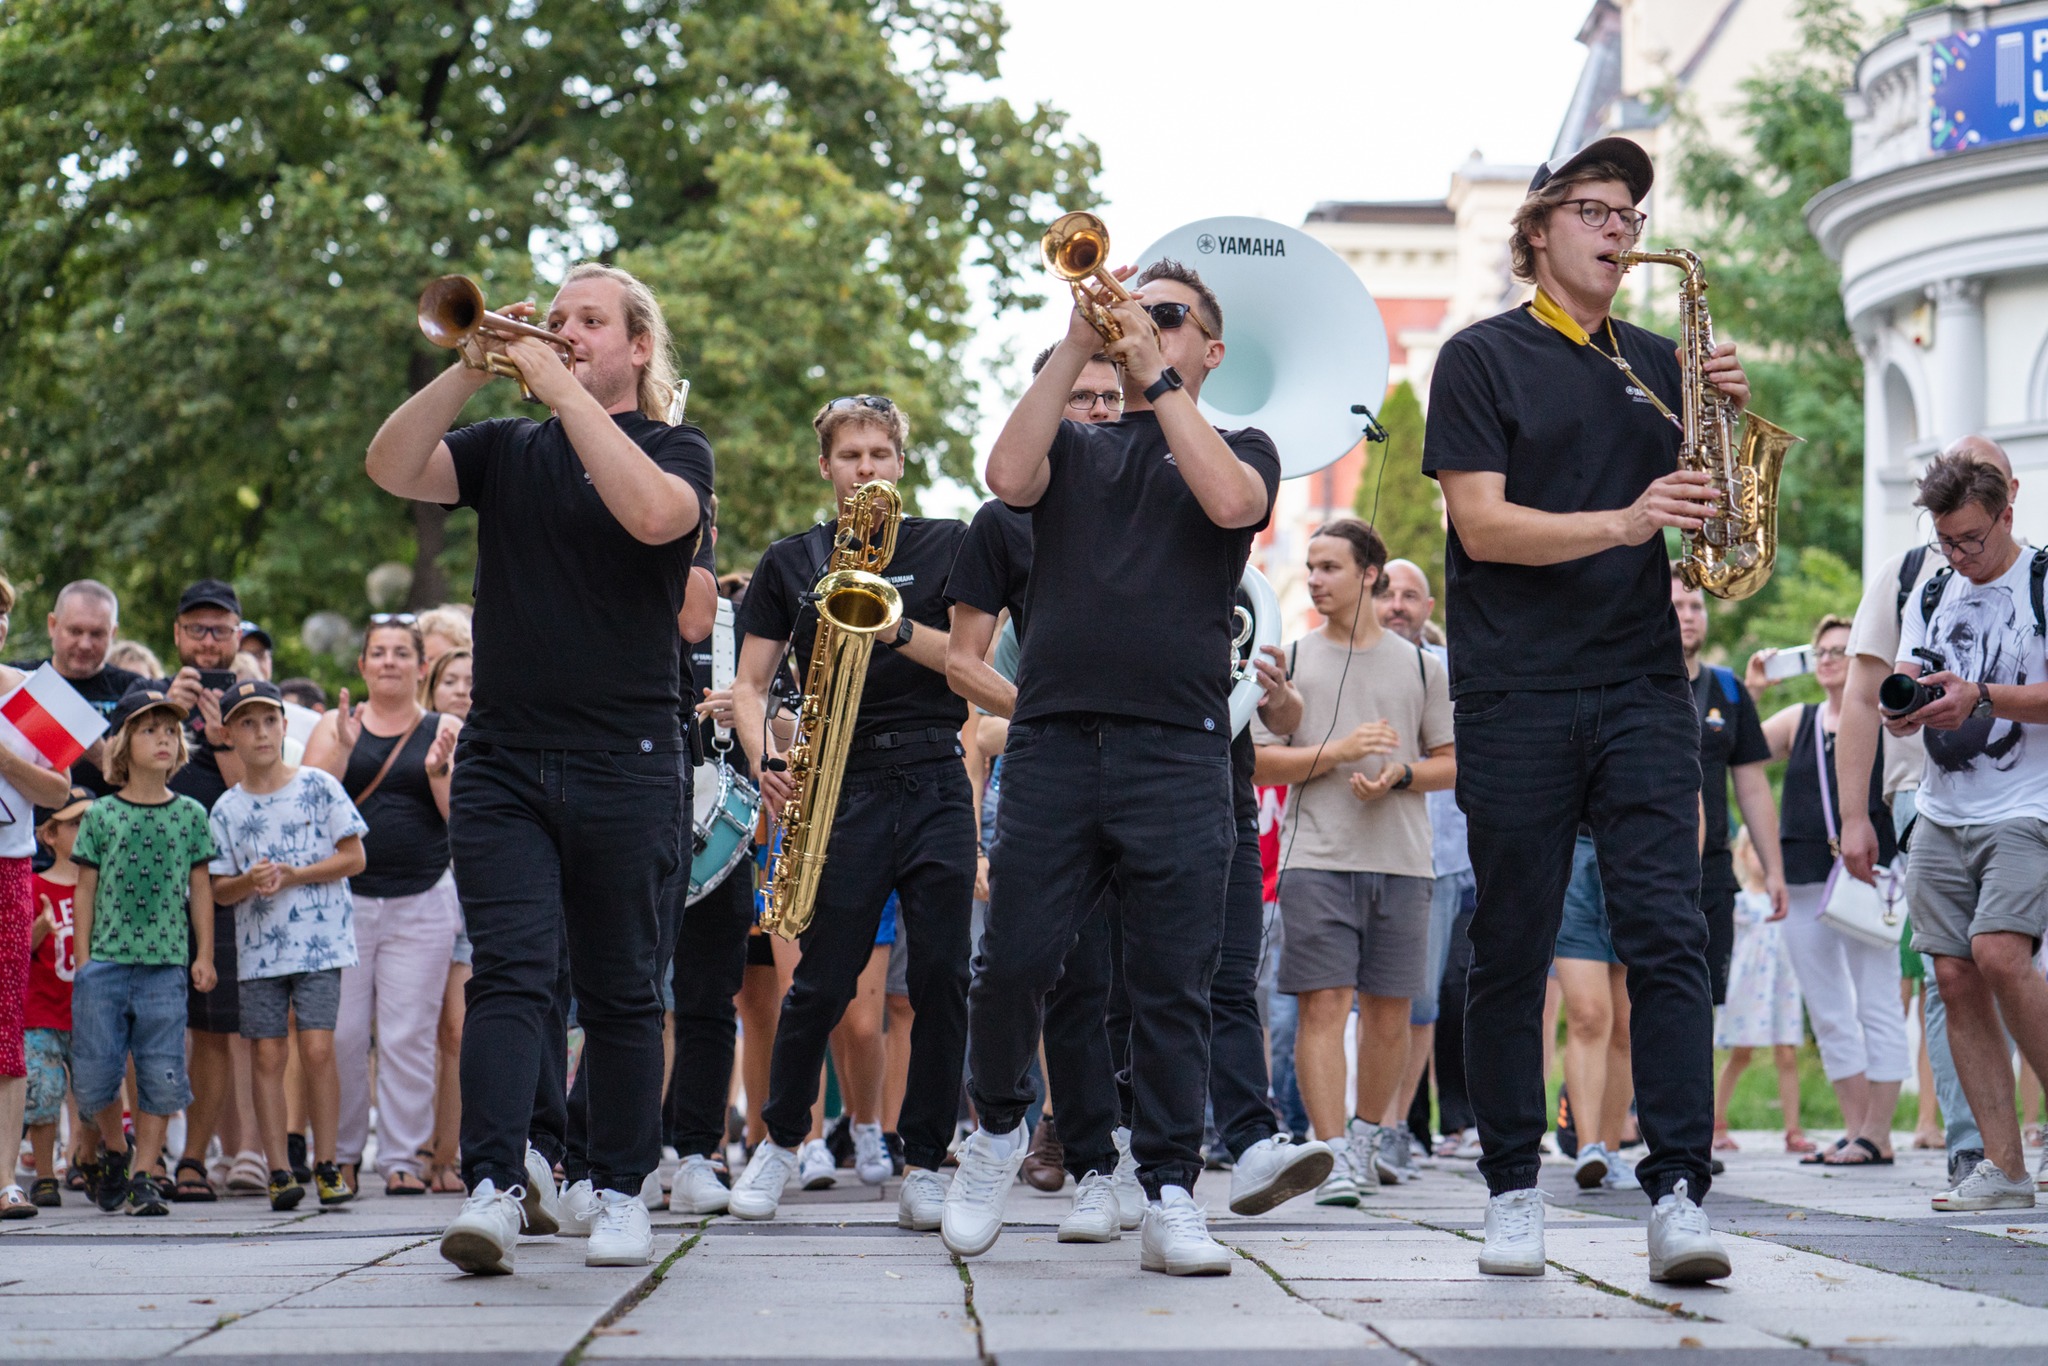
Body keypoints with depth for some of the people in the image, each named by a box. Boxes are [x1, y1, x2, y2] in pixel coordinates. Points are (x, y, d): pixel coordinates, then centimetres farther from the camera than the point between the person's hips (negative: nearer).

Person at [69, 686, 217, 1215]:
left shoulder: (191, 814, 6)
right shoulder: (100, 815, 3)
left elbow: (199, 887, 11)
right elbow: (85, 890, 7)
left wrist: (204, 955, 8)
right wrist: (83, 959, 3)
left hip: (166, 963, 0)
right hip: (106, 960, 0)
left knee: (161, 1074, -3)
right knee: (94, 1074, 0)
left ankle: (143, 1174, 7)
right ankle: (114, 1147, 27)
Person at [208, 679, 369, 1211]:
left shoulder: (318, 787, 0)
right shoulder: (226, 809, 6)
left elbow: (353, 857, -1)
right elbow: (220, 888, 7)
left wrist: (293, 875, -12)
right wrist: (250, 882, -15)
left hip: (320, 942, -2)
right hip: (259, 948, 2)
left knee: (316, 1049, -9)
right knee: (267, 1055, -1)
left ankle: (326, 1164, 2)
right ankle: (280, 1171, 3)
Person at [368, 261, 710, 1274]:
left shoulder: (675, 450, 6)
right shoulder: (505, 451, 14)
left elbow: (653, 513, -19)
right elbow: (391, 468, -2)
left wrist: (563, 389, -16)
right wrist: (475, 366, -10)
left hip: (626, 764, -2)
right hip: (503, 761, 2)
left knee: (620, 992, 5)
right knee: (512, 973, -11)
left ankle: (621, 1191, 13)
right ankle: (497, 1186, -19)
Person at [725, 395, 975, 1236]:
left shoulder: (944, 547, 11)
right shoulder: (790, 563, 12)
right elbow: (750, 685, 10)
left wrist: (895, 628, -15)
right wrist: (766, 762, -8)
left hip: (936, 783, 0)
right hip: (844, 787, 0)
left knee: (942, 977, -4)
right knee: (824, 982, -3)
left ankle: (924, 1161, 5)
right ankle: (781, 1139, 18)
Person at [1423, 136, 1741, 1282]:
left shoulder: (1658, 364, 16)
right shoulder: (1484, 359, 3)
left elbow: (1714, 512, 17)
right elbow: (1482, 523, -8)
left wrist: (1730, 416, 0)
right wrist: (1623, 520, -20)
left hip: (1643, 686, 3)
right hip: (1517, 698, -3)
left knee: (1670, 935, -9)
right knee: (1514, 951, 3)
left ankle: (1678, 1190, -13)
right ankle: (1514, 1189, 13)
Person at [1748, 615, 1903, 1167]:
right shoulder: (1798, 721, 14)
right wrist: (1750, 690, 1)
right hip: (1804, 882, 5)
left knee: (1876, 1007, -4)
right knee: (1828, 1014, 7)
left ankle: (1877, 1135, -3)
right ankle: (1854, 1130, 12)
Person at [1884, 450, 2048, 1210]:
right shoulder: (1932, 595, 16)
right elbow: (1898, 717, 16)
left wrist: (1979, 698, -24)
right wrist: (1907, 704, -7)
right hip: (1943, 813, 6)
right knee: (1956, 977, -2)